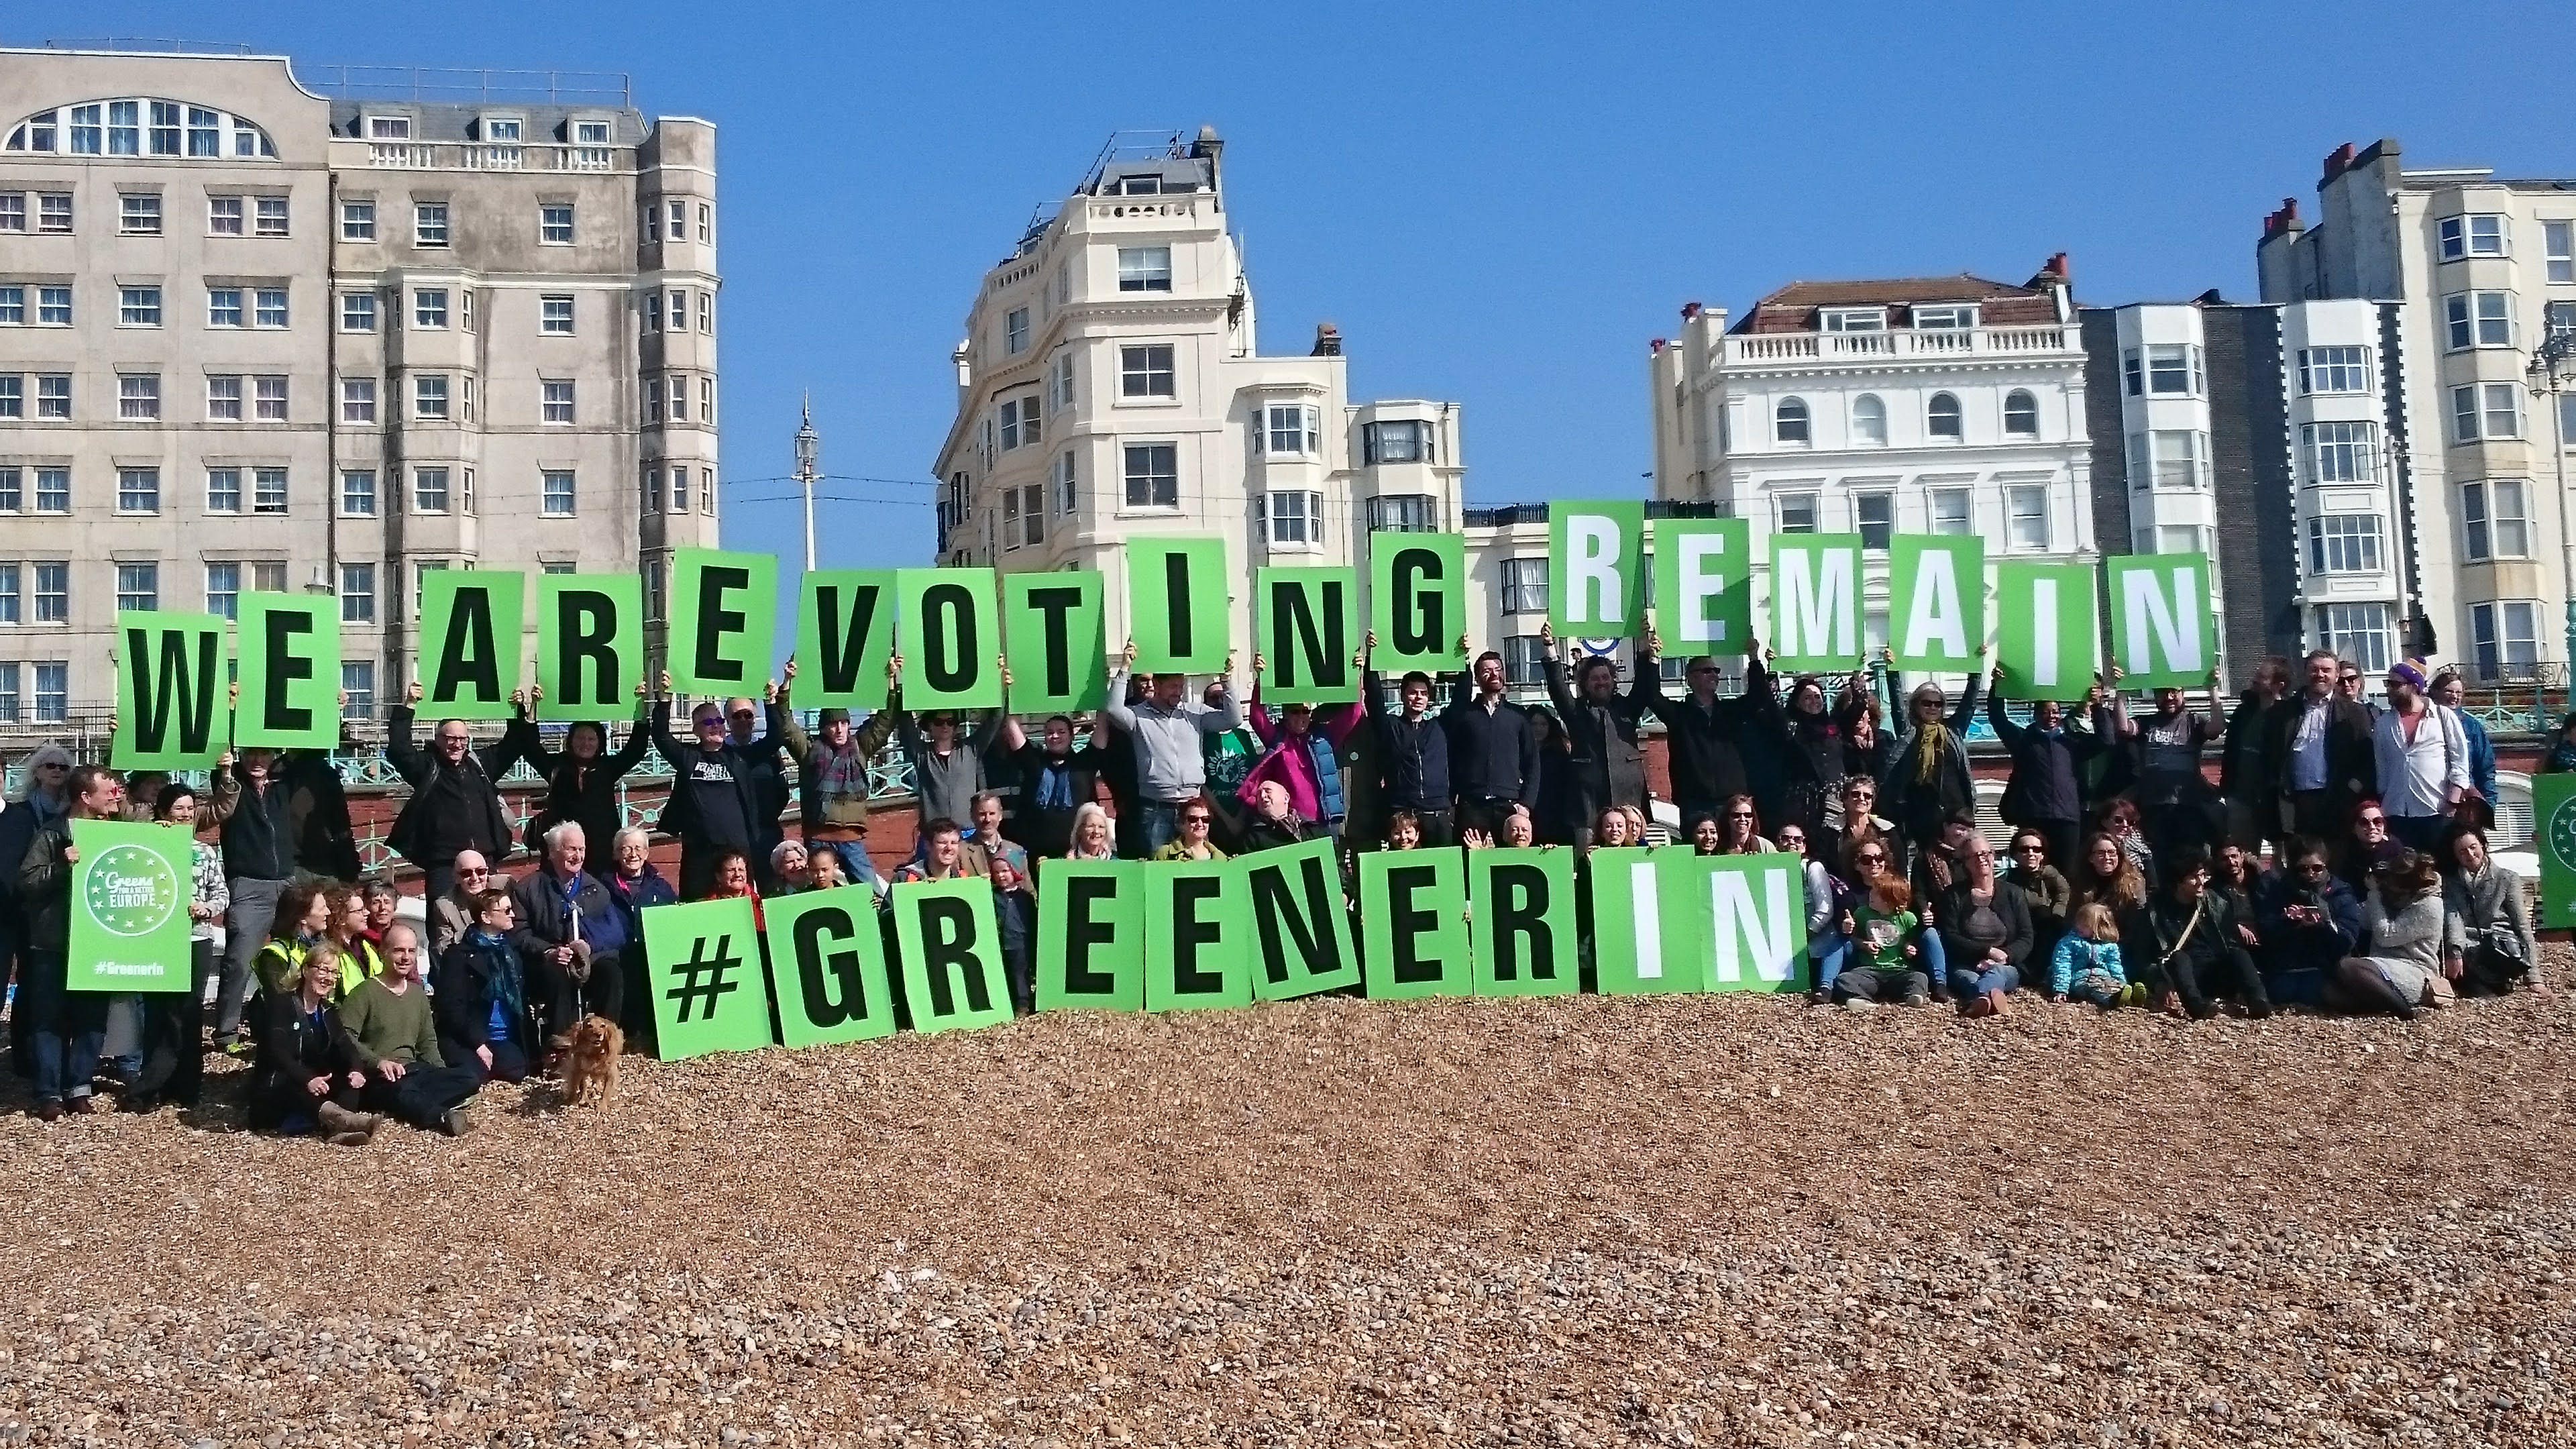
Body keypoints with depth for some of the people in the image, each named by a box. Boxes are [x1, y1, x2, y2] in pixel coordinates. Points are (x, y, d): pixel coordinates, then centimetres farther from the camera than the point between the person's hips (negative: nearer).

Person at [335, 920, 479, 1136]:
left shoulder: (417, 993, 21)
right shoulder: (366, 991, -2)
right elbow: (346, 1037, -16)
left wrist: (444, 1075, 8)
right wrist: (378, 1061, -30)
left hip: (413, 1070, 7)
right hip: (377, 1078, -7)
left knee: (472, 1078, -20)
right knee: (400, 1091, -43)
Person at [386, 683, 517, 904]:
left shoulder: (479, 763, 14)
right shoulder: (427, 768, 3)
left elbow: (512, 746, 22)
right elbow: (398, 748, -11)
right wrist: (407, 707, -14)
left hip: (484, 861, 4)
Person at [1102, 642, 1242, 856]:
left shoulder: (1195, 713, 13)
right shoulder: (1139, 715, 5)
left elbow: (1233, 719, 6)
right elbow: (1115, 710, -15)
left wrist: (1226, 681, -2)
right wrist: (1124, 669, -15)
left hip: (1194, 804, 2)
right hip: (1155, 809, -2)